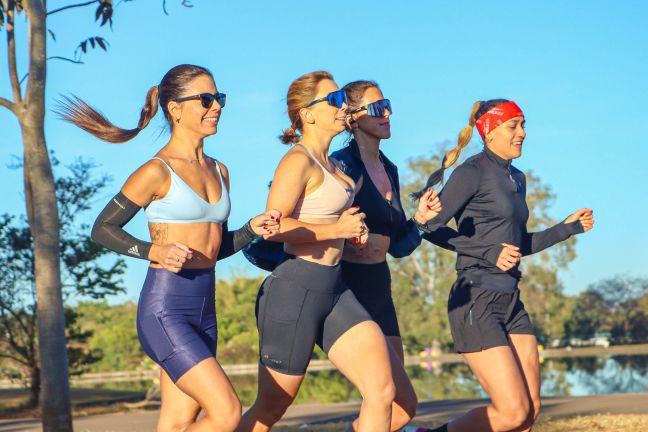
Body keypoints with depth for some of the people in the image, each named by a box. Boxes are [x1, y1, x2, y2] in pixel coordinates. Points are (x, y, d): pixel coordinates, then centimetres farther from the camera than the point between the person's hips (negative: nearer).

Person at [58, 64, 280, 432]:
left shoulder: (219, 171, 13)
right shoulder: (157, 171, -9)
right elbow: (103, 229, -3)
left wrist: (252, 230, 2)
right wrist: (154, 251, -18)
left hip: (204, 311, 8)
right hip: (164, 309, -8)